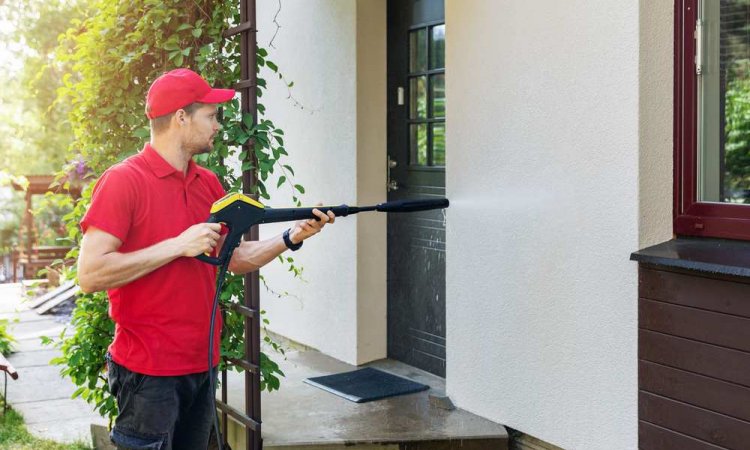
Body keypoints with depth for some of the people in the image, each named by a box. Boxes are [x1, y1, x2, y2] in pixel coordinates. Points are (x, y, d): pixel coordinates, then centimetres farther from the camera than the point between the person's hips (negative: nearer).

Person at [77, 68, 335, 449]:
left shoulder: (208, 183, 9)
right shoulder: (123, 181, -14)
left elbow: (235, 259, 15)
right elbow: (89, 274, -20)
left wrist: (291, 238, 0)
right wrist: (178, 246, -21)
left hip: (202, 365, 7)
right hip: (149, 371, -7)